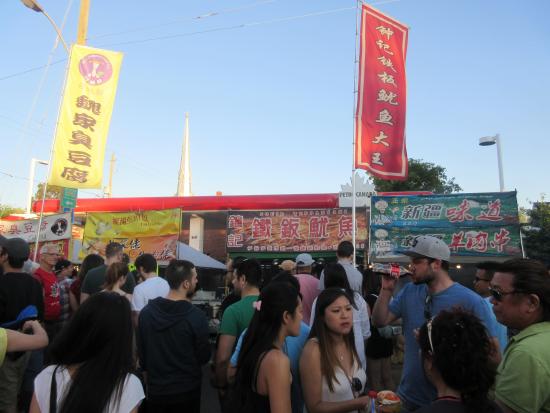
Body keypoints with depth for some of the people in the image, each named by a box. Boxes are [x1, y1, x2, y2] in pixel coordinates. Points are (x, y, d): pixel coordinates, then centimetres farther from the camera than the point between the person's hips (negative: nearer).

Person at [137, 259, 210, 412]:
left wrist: (150, 382, 16)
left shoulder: (146, 311, -8)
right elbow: (204, 357, -11)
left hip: (155, 390, 3)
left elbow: (141, 352, 3)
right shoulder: (196, 316, -22)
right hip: (186, 390, -3)